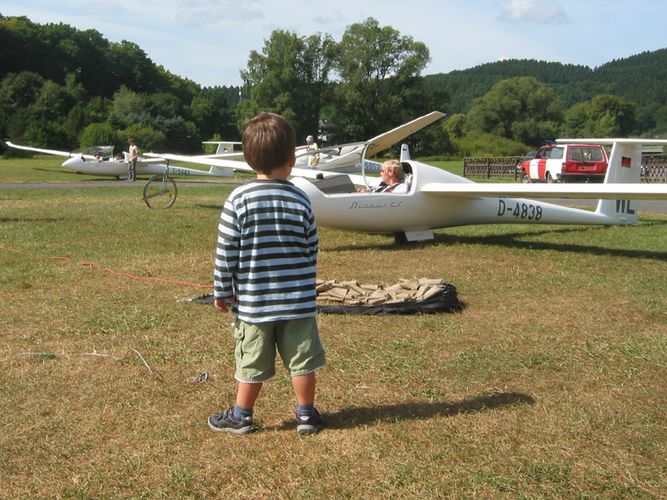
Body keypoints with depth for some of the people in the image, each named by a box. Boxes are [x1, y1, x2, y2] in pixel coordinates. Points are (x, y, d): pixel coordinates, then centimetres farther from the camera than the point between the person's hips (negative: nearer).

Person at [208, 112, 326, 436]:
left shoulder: (239, 199, -10)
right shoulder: (301, 200, -4)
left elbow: (225, 252, -8)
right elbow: (311, 252, 3)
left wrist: (222, 292, 3)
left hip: (252, 301, -1)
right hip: (298, 300, 1)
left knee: (252, 362, 10)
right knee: (302, 361, 11)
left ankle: (241, 416, 25)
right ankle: (307, 415, 23)